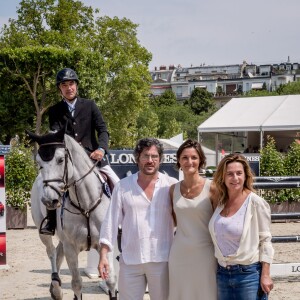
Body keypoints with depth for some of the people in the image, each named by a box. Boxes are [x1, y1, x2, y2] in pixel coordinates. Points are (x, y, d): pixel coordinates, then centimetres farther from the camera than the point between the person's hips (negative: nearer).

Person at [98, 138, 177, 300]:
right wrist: (103, 255, -3)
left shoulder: (171, 185, -2)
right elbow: (111, 221, 2)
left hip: (162, 259, -1)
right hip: (130, 260, 1)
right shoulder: (122, 186, 1)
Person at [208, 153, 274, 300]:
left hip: (249, 273, -5)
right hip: (222, 273, 5)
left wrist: (265, 275, -12)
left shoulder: (255, 202, -10)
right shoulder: (221, 202, 5)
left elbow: (265, 240, -9)